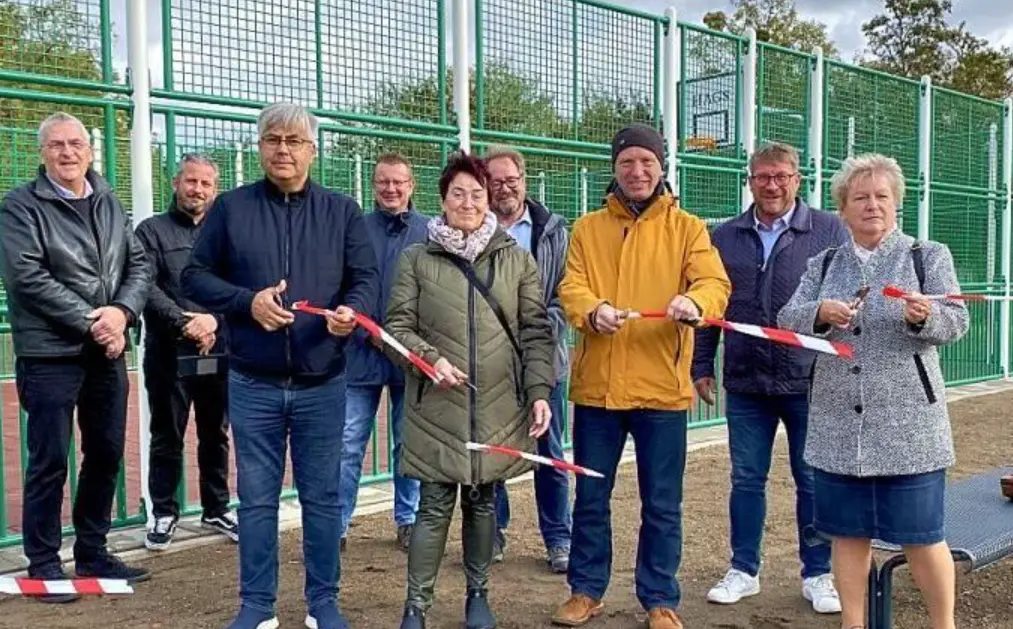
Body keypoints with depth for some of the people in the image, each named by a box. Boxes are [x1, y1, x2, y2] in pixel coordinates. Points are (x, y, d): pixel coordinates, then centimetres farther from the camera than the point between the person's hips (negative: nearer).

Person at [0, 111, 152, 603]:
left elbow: (139, 264, 8)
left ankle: (92, 553, 26)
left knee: (106, 454, 12)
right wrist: (90, 323, -17)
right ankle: (43, 563, 14)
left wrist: (122, 312, -11)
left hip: (107, 352, 6)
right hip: (51, 353, -6)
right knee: (49, 462, 0)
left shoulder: (109, 203, 13)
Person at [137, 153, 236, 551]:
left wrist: (214, 319, -16)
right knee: (167, 438, 6)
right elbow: (146, 287, -8)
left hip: (218, 352, 3)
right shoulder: (152, 231, 4)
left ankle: (217, 510, 25)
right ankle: (164, 514, 18)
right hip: (169, 354, -2)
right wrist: (184, 322, -18)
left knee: (216, 435, 12)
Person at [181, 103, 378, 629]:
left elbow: (366, 279, 1)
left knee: (322, 496, 9)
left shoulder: (342, 211, 5)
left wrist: (350, 311, -21)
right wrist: (247, 301, -14)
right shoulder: (231, 208, 3)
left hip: (322, 384, 0)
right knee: (257, 498, 9)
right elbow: (194, 277, 4)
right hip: (253, 385, 0)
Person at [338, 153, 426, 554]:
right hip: (362, 352, 0)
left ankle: (408, 520, 26)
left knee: (409, 443, 12)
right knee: (349, 445, 2)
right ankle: (336, 524, 13)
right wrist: (365, 330, -12)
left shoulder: (429, 232, 0)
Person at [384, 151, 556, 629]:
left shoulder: (517, 259, 6)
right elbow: (397, 325, 2)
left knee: (482, 501, 13)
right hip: (436, 407, -1)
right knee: (434, 505, 1)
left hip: (497, 407, 2)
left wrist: (539, 391, -3)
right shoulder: (417, 259, 2)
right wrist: (430, 357, -15)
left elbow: (536, 332, 5)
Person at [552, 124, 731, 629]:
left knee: (661, 504, 8)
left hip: (661, 386, -1)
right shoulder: (587, 229, 8)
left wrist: (694, 301, -33)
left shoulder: (687, 228, 5)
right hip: (597, 384, 1)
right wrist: (594, 310, -27)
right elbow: (571, 288, -4)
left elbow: (715, 284, -9)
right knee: (590, 498, 12)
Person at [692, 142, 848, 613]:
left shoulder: (830, 232, 0)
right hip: (745, 382, 2)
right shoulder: (724, 237, 7)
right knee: (746, 479, 11)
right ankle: (743, 570, 25)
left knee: (814, 481, 9)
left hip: (810, 381, -2)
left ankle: (817, 575, 25)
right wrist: (701, 367, 8)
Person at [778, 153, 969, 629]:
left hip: (907, 425, -3)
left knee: (920, 534, 2)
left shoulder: (929, 256, 4)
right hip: (838, 425, 3)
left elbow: (957, 322, -5)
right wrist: (820, 313, -20)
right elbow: (786, 320, 1)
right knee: (848, 532, 10)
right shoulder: (824, 265, 11)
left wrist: (925, 316, -27)